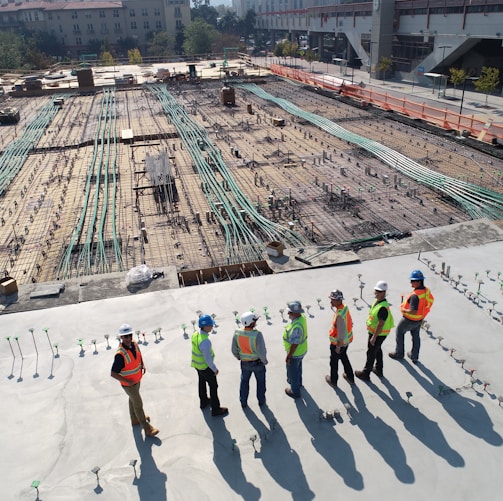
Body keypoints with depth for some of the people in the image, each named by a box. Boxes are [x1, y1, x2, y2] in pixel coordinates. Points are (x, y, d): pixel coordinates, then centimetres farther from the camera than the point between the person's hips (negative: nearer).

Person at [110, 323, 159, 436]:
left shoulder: (134, 344, -12)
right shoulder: (120, 354, -35)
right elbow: (113, 373, -30)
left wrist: (143, 365, -4)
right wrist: (128, 381, -27)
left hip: (137, 380, 7)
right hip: (128, 384, -7)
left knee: (133, 400, 29)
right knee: (138, 405, 6)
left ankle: (135, 419, 52)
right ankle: (147, 428, 22)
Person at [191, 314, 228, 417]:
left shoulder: (195, 335, -10)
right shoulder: (205, 341, -37)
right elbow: (208, 359, -29)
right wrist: (215, 369, -13)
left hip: (197, 365, 8)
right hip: (205, 367, -8)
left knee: (202, 383, 28)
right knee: (213, 386, 10)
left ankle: (203, 402, 50)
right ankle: (215, 409, 24)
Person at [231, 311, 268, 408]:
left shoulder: (237, 333, -20)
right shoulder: (257, 334, -33)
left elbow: (234, 349, -8)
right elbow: (261, 351, -30)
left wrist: (239, 357, 13)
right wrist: (265, 361, -8)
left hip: (245, 363, 3)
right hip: (258, 362, -3)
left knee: (244, 381, 27)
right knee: (260, 381, 25)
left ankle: (243, 402, 41)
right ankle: (261, 401, 43)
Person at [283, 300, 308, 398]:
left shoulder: (296, 327, -40)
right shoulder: (302, 316, -15)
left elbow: (294, 344, -31)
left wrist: (288, 357, -21)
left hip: (295, 353, -9)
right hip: (302, 350, 9)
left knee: (292, 372, 16)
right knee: (298, 367, 33)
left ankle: (295, 392, 37)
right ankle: (298, 382, 58)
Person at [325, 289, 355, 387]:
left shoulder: (339, 315, -35)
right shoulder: (345, 307, -8)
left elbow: (341, 333, -29)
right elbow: (349, 322, 6)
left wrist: (338, 346, -17)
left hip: (338, 342, -8)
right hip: (347, 340, 8)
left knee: (334, 361, 16)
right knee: (344, 357, 29)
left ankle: (333, 381, 36)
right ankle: (350, 377, 45)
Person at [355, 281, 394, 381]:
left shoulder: (383, 307, -32)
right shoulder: (377, 301, -1)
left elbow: (380, 324, -30)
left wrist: (374, 337, -24)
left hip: (378, 334, -10)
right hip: (374, 331, 10)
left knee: (371, 353, 6)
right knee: (377, 350, 25)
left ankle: (365, 373, 21)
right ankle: (378, 369, 44)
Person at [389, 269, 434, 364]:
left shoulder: (415, 295, -36)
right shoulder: (427, 290, -10)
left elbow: (413, 311, -38)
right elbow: (431, 301, 8)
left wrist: (404, 310, -20)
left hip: (410, 320, -7)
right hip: (419, 319, 7)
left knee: (399, 332, 17)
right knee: (415, 336, 23)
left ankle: (399, 353, 31)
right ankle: (414, 356, 37)